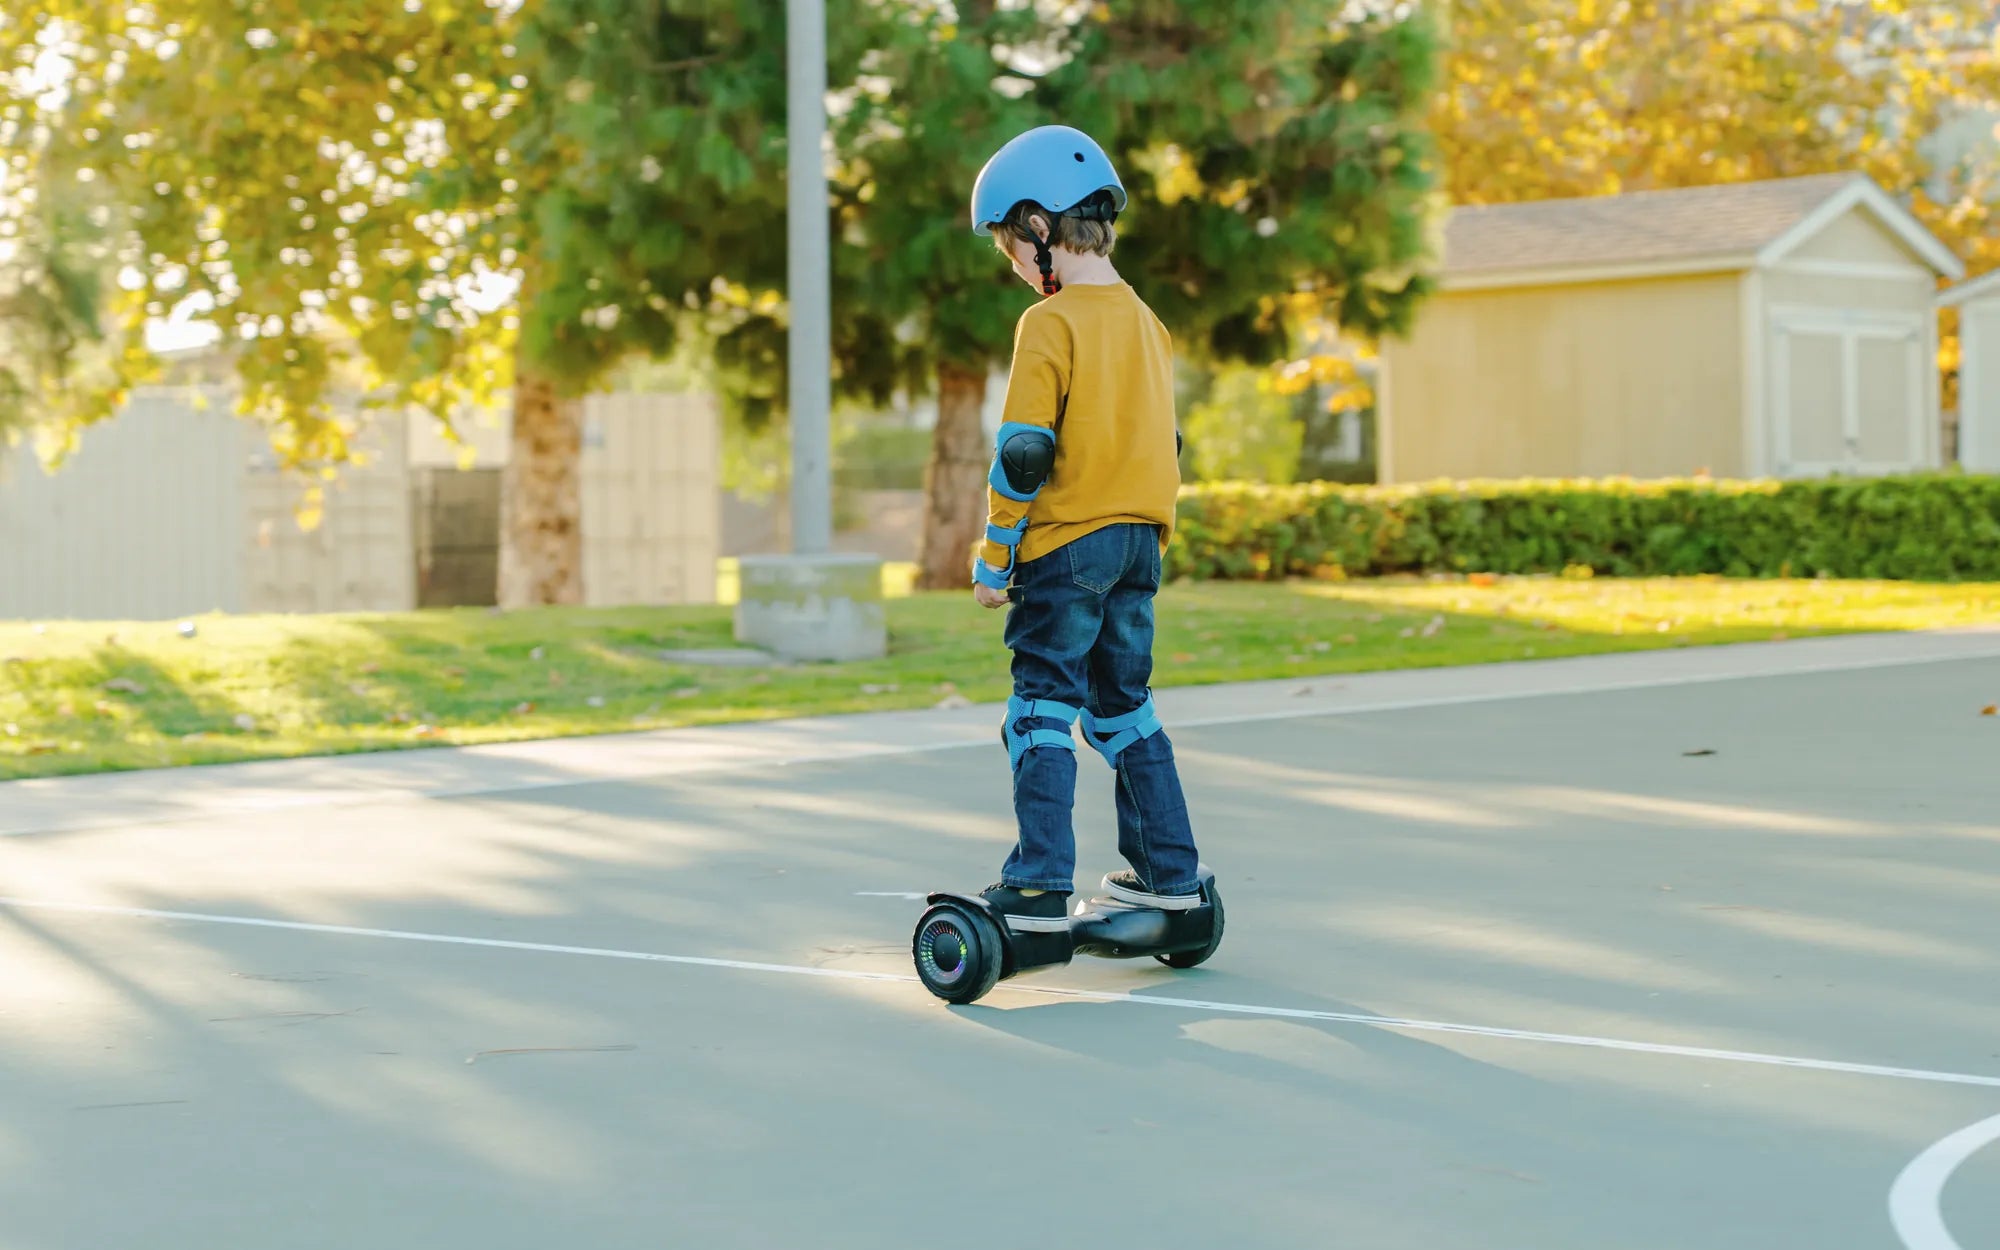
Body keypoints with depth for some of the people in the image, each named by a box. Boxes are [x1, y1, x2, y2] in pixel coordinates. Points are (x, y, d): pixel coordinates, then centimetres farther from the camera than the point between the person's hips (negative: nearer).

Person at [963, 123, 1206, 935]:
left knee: (1042, 710, -3)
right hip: (1138, 543, 7)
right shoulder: (1146, 323, 12)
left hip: (1065, 544, -7)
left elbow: (1023, 452, -15)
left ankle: (1041, 887, -7)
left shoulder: (1050, 323, -12)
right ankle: (1168, 873, 19)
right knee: (1125, 706, 16)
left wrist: (993, 559, -9)